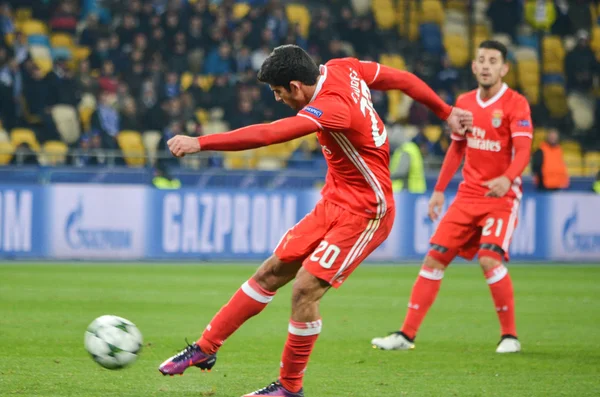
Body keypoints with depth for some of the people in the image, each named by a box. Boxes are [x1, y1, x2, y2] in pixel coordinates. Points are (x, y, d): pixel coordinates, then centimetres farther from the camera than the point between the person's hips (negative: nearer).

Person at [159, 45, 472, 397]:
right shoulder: (342, 70, -3)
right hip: (334, 205, 10)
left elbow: (267, 134, -40)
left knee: (305, 288, -15)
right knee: (271, 272, 9)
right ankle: (205, 349, 15)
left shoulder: (332, 107, -30)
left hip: (364, 215, -10)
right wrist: (447, 111, 22)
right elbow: (403, 79, 8)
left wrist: (200, 143, -43)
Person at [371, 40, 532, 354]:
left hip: (501, 196, -6)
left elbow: (522, 151, -20)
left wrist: (507, 179, -38)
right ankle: (406, 334, 8)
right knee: (434, 257, 1)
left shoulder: (515, 104, -10)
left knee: (489, 259, -23)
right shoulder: (465, 102, 8)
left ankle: (510, 336, -8)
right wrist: (439, 190, 17)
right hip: (468, 196, 6)